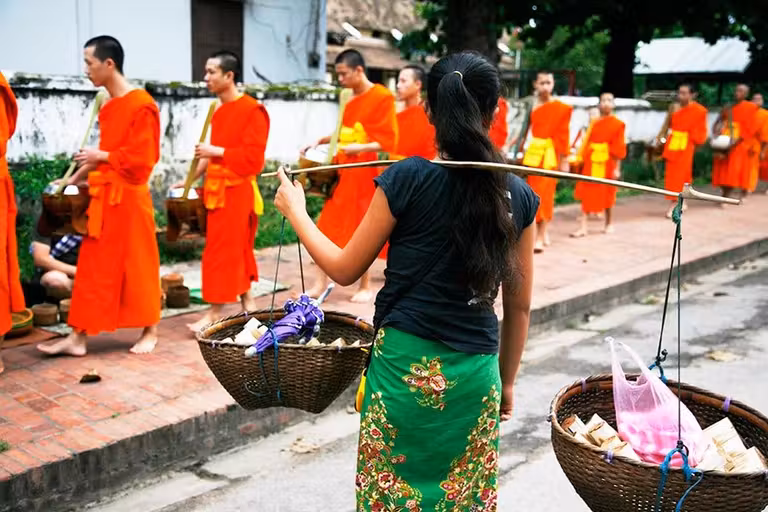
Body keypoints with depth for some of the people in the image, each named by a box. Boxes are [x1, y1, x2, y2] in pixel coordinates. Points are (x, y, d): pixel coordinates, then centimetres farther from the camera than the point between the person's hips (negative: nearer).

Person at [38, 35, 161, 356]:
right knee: (94, 267, 9)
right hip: (103, 197, 8)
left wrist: (101, 157, -11)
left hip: (128, 198, -8)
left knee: (137, 265, 3)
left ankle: (150, 332, 18)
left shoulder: (140, 105, -14)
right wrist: (79, 176, 14)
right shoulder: (109, 106, 12)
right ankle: (78, 338, 14)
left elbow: (141, 158, -17)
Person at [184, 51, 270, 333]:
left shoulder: (253, 110, -12)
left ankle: (215, 313, 1)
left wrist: (216, 152, -18)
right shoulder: (219, 112, 12)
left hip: (237, 191, -8)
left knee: (222, 250, -6)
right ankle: (247, 302, 24)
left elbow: (253, 156, -17)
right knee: (236, 249, 13)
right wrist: (192, 178, 14)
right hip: (217, 190, 8)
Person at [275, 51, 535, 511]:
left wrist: (295, 211, 13)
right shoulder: (520, 196, -1)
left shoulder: (407, 179, -11)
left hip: (405, 365, -3)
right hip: (476, 374, 3)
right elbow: (519, 306, 6)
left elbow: (345, 270, -2)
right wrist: (507, 382, 19)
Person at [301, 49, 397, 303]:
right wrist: (322, 141, 9)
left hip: (364, 175, -7)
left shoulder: (382, 97, -10)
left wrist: (359, 148, -26)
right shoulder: (350, 98, 11)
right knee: (330, 227, 7)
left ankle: (365, 286, 16)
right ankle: (322, 282, 16)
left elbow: (388, 141, -14)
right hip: (341, 172, 7)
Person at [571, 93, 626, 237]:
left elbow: (618, 149, -6)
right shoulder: (594, 123, 6)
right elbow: (587, 144, 7)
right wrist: (584, 160, 5)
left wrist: (617, 168, -8)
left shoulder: (617, 124, -5)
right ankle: (583, 227, 3)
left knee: (606, 195, 10)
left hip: (606, 164, -3)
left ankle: (609, 223, 31)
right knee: (586, 195, 1)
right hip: (591, 163, 3)